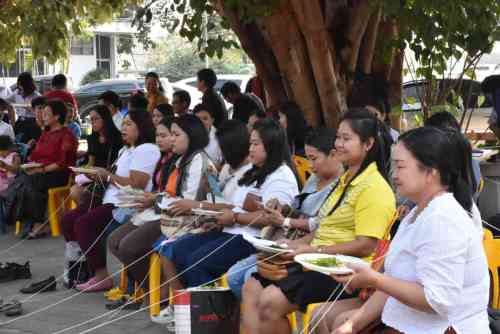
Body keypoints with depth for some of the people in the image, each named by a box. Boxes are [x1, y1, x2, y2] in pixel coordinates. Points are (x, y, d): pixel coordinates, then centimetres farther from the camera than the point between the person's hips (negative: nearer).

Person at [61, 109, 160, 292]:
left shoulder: (146, 149, -8)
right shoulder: (125, 150, 24)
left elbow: (137, 184, -18)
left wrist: (108, 176, -10)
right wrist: (100, 175, 0)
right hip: (112, 201, 10)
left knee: (83, 223, -23)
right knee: (68, 219, 4)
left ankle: (102, 276, -15)